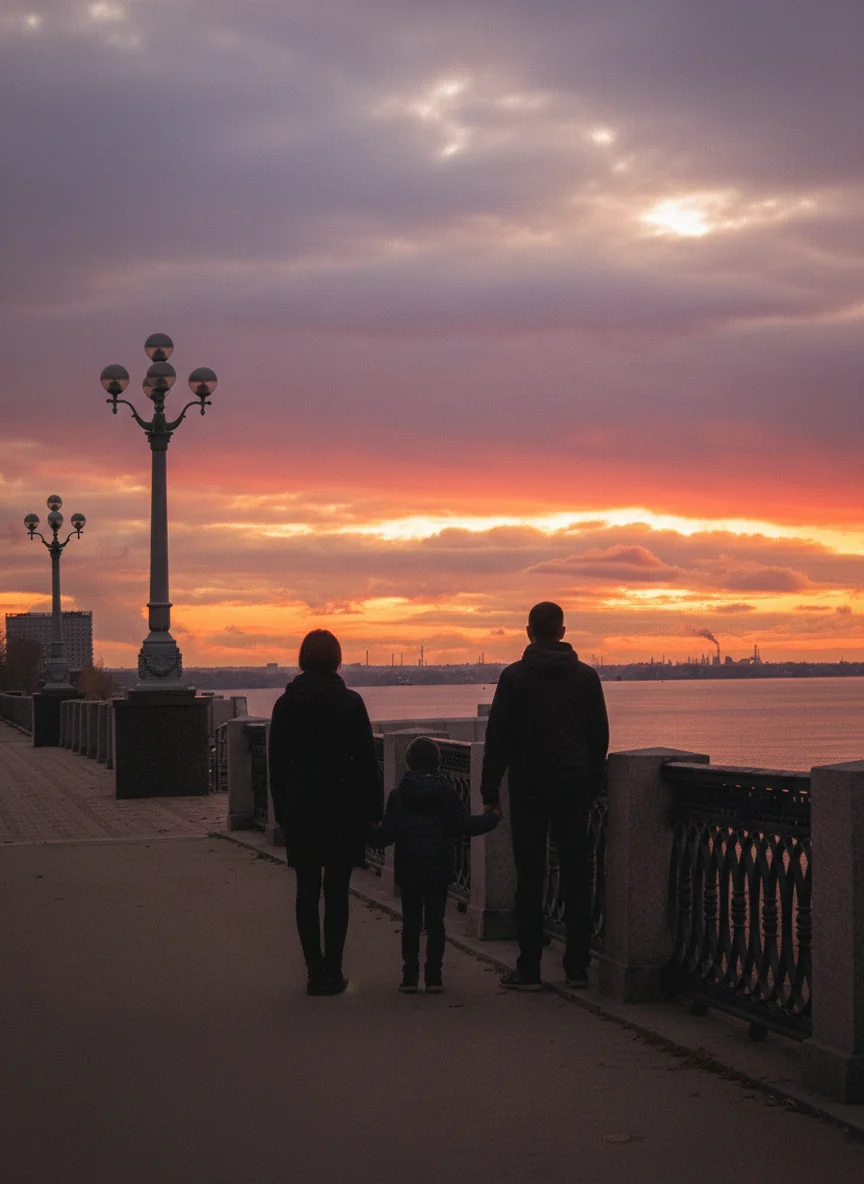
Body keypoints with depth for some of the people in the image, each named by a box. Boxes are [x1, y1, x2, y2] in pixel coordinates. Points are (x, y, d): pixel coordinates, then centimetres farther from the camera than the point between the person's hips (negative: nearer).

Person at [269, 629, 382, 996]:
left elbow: (277, 763, 5)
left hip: (300, 810, 2)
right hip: (343, 809, -2)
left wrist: (282, 810, 13)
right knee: (337, 891, 4)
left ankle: (315, 971, 7)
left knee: (307, 890, 8)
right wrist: (372, 809, 3)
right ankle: (332, 972, 3)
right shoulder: (350, 702, -6)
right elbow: (366, 760, -4)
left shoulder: (286, 704, 1)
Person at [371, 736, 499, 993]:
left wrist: (368, 834, 10)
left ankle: (410, 975, 5)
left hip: (407, 870, 0)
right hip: (439, 870, 0)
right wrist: (492, 818, 9)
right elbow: (465, 825, -6)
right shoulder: (447, 792, -3)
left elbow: (387, 834, -7)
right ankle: (433, 976, 2)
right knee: (435, 921, 5)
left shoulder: (398, 794, -3)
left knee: (411, 921, 7)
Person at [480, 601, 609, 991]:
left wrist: (490, 790, 3)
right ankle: (577, 966, 9)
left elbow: (498, 737, -3)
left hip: (529, 787, -2)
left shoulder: (514, 677, -4)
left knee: (529, 878, 0)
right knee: (576, 875, 7)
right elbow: (600, 736, 9)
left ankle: (528, 969, 0)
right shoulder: (586, 676, 5)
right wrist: (593, 784, 18)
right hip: (575, 787, 2)